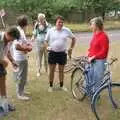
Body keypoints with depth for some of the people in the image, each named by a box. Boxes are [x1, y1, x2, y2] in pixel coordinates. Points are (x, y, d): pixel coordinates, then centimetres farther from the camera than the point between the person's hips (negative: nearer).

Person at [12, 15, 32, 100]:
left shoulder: (21, 31, 9)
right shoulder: (19, 32, -22)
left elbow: (27, 43, 16)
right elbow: (17, 46, -30)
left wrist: (28, 46, -4)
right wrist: (27, 48, -16)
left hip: (22, 58, 10)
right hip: (21, 59, -10)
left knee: (20, 76, 20)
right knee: (21, 77, 1)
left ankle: (21, 91, 34)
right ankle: (20, 94, 13)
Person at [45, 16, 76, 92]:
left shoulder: (67, 30, -2)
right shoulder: (51, 31, -2)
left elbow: (73, 38, 11)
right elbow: (46, 41, 7)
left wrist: (71, 48, 7)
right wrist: (48, 47, -11)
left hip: (62, 53, 1)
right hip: (52, 53, 0)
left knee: (61, 70, 12)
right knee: (52, 70, 7)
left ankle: (62, 85, 27)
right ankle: (51, 86, 22)